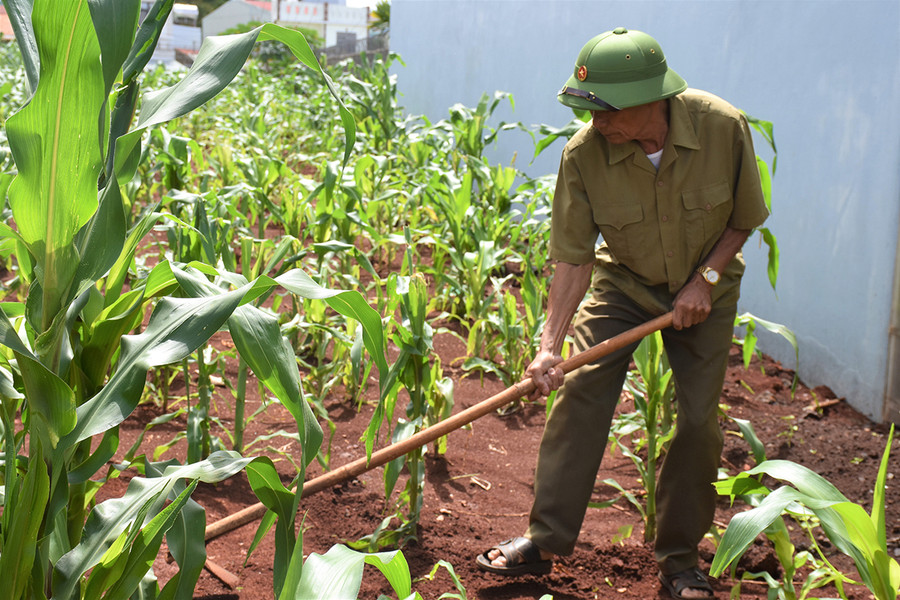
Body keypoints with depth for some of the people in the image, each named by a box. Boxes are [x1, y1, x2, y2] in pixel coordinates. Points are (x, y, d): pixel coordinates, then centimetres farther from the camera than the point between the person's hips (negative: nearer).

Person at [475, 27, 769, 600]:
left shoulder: (723, 127, -27)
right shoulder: (584, 153, -26)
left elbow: (744, 218, -8)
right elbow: (574, 258, -20)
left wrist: (704, 279, -17)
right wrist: (550, 345, -26)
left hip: (705, 286, 0)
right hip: (622, 280, 0)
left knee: (699, 419, -3)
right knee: (580, 390, -12)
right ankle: (544, 540, -1)